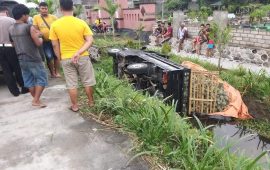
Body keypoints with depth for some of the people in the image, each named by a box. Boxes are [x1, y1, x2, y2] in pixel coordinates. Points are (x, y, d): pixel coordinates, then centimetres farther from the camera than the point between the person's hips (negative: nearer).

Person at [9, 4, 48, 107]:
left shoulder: (11, 29, 8)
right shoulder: (29, 27, -14)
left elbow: (14, 44, 19)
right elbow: (38, 43, -14)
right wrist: (40, 38, 9)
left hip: (21, 59, 8)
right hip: (33, 59, -7)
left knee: (29, 81, 14)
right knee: (42, 79, 3)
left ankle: (36, 99, 24)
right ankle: (36, 100, 1)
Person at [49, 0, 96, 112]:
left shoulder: (55, 25, -6)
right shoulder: (81, 22, -7)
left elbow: (55, 45, -2)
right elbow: (90, 41, -13)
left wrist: (60, 59, 9)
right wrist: (79, 52, -18)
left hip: (66, 58, 1)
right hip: (83, 57, 0)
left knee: (71, 84, 11)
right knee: (87, 82, 15)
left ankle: (75, 106, 22)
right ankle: (91, 102, 28)